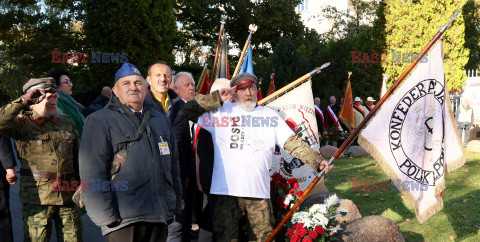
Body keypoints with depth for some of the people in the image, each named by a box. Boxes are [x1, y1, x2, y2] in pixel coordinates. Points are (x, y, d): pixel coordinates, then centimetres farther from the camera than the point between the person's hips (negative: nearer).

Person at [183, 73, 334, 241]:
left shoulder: (270, 115, 14)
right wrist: (217, 98, -1)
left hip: (259, 192, 1)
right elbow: (188, 110, 6)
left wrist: (317, 161, 1)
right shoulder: (220, 111, 9)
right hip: (226, 190, -1)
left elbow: (292, 142, 11)